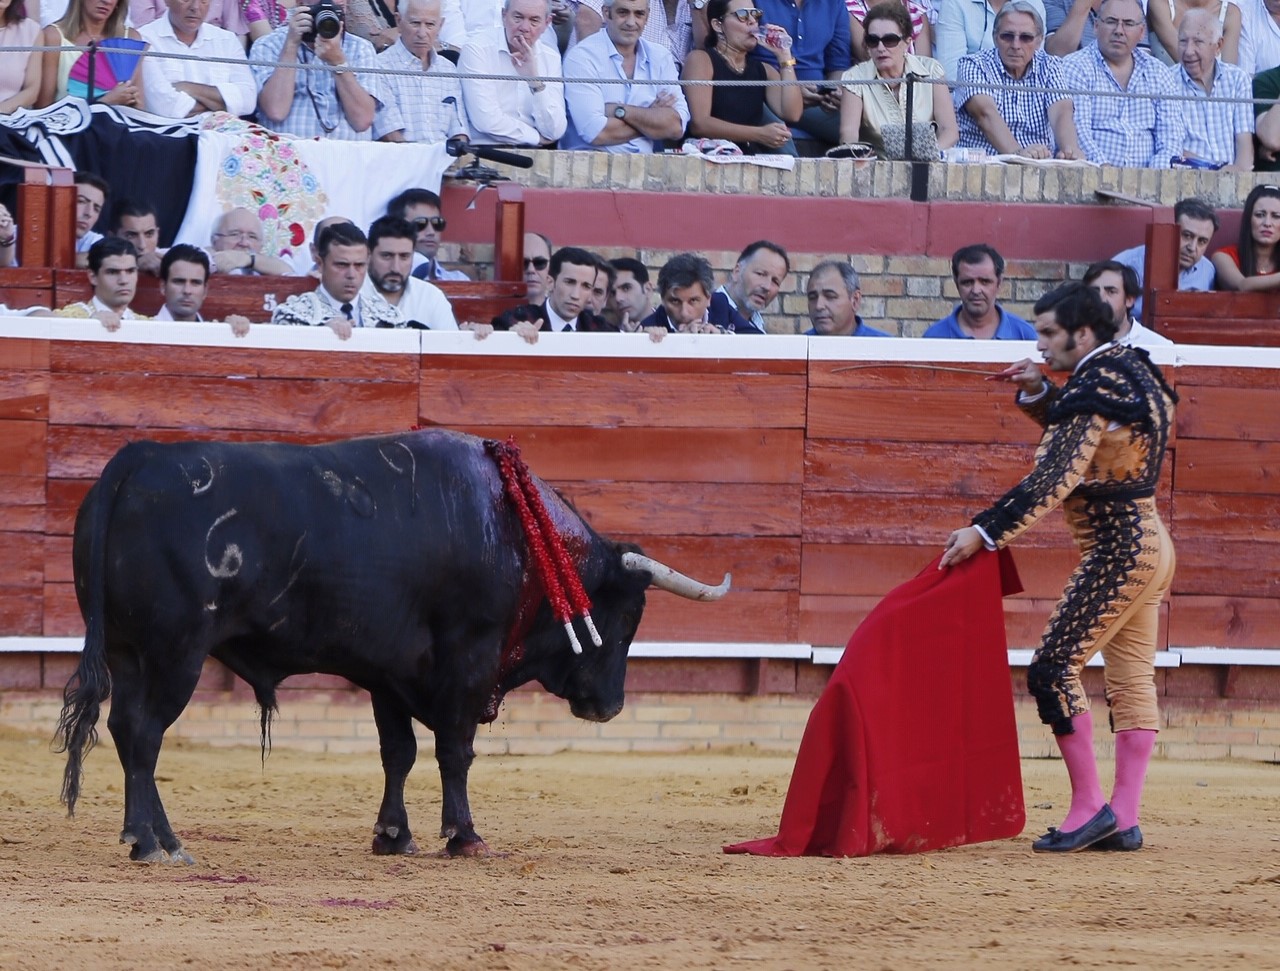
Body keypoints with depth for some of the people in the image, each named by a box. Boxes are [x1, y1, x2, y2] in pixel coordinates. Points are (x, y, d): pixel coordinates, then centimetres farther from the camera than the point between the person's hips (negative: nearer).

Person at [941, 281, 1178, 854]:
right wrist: (1039, 393, 11)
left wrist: (984, 532, -25)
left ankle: (1089, 807, -7)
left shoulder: (1093, 390, -18)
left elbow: (1053, 480, -25)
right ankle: (1124, 820, 9)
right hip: (1151, 543, 10)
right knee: (1131, 679, 9)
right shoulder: (1133, 370, 11)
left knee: (1054, 668, -7)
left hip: (1116, 550, -10)